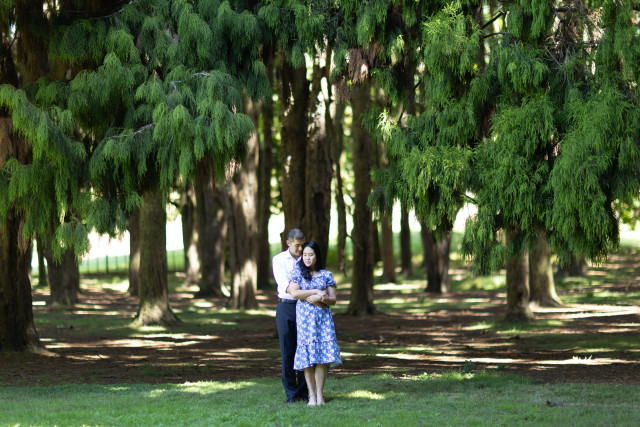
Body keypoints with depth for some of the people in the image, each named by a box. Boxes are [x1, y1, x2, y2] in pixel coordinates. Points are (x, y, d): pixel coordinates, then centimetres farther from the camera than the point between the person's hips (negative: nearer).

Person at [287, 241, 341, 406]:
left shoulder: (326, 275, 10)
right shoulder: (298, 272, 7)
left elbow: (333, 300, 7)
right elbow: (294, 292, -8)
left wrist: (321, 298, -14)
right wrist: (316, 291, -9)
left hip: (323, 317, 1)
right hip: (304, 316, -1)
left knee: (323, 356, -8)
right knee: (308, 356, -6)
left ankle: (320, 394, -3)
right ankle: (312, 395, -2)